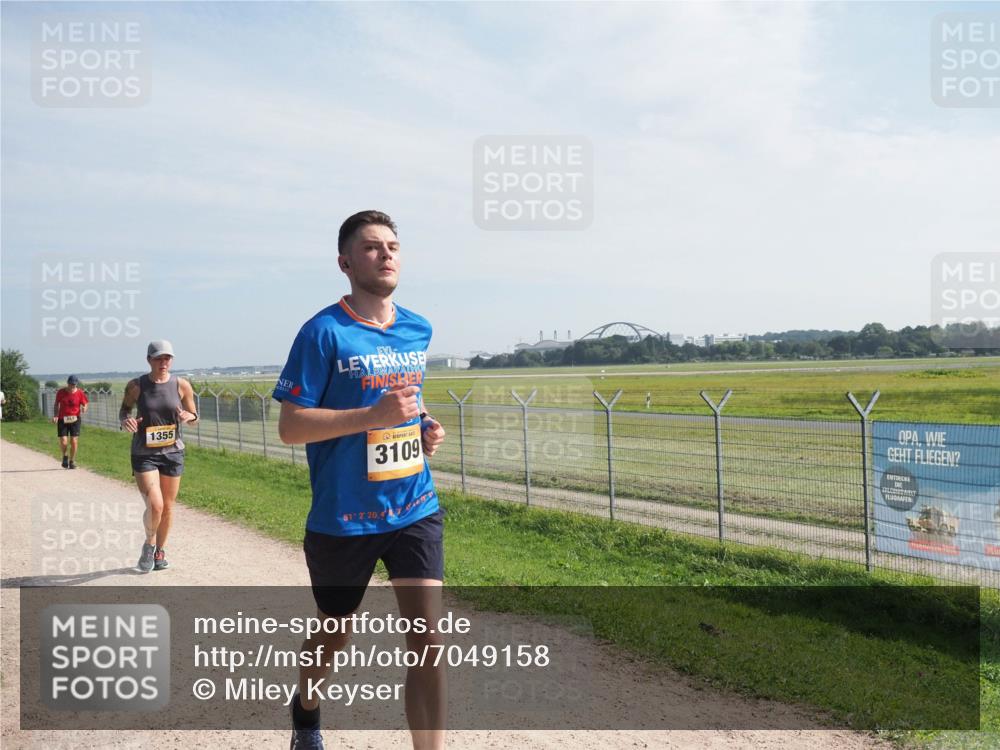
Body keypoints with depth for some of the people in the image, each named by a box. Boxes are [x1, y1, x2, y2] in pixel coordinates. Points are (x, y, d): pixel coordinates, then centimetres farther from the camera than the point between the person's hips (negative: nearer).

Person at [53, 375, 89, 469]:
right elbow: (56, 404, 9)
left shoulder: (80, 393, -4)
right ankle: (65, 456, 23)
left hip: (75, 419, 0)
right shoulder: (61, 392, -2)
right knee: (63, 442, -9)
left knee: (74, 441, -5)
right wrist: (55, 415, -4)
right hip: (62, 420, 0)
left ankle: (72, 461, 14)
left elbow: (85, 404, 4)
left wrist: (84, 410, -19)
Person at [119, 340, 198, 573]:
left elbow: (193, 416, 6)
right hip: (144, 455, -2)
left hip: (173, 452, 2)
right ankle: (149, 544, 16)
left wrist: (188, 416, -18)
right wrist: (125, 421, -13)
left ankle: (160, 551, 34)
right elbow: (124, 409, 10)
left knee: (167, 507, 12)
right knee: (155, 506, -15)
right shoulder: (136, 386, -6)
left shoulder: (182, 385, -3)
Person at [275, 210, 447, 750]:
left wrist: (426, 429, 1)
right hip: (343, 519, -3)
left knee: (427, 637, -5)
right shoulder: (324, 332, -12)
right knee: (335, 635, 18)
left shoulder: (419, 331, 6)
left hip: (415, 509, 4)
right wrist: (374, 415, -26)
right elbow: (289, 427, -15)